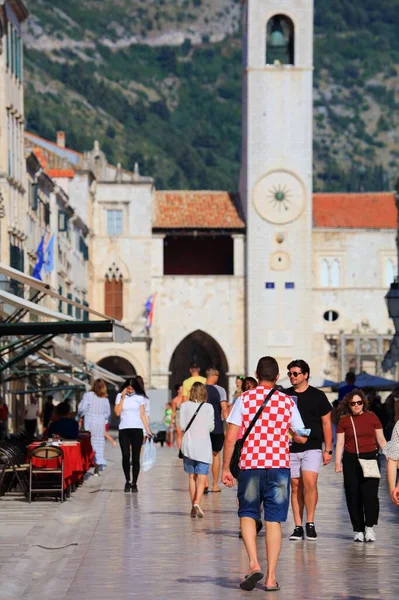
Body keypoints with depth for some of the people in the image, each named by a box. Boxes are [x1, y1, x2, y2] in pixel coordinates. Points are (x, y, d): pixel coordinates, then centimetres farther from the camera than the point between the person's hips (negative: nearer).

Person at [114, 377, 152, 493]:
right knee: (126, 456, -7)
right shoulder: (120, 396, 6)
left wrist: (148, 430, 3)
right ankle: (127, 481, 8)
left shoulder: (140, 397, 6)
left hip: (137, 430, 0)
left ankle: (134, 483, 4)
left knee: (135, 457, -1)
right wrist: (123, 398, -7)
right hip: (124, 430, 0)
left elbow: (142, 415, 8)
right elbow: (117, 413, -4)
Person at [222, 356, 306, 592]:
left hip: (250, 466, -1)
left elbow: (231, 438, -4)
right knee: (274, 520, 5)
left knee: (247, 514, 14)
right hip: (279, 466, 1)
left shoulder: (244, 399, -1)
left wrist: (226, 468, 3)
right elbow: (302, 437, 9)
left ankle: (254, 563, -6)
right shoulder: (287, 401, 3)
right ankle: (271, 577, 3)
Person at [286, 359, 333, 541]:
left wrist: (328, 450, 1)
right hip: (290, 449, 3)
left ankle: (310, 523, -8)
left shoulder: (317, 396, 3)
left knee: (309, 482, -17)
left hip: (312, 447, -3)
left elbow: (326, 423, 6)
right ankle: (298, 527, 8)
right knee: (295, 486, 4)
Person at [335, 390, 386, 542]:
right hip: (351, 460, 1)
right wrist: (338, 462, -4)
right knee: (353, 496, 0)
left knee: (370, 494, -12)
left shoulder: (372, 417, 6)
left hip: (370, 458, -1)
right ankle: (358, 530, 7)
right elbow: (340, 443, 5)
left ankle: (369, 527, -2)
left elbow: (381, 440, 9)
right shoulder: (344, 420, 6)